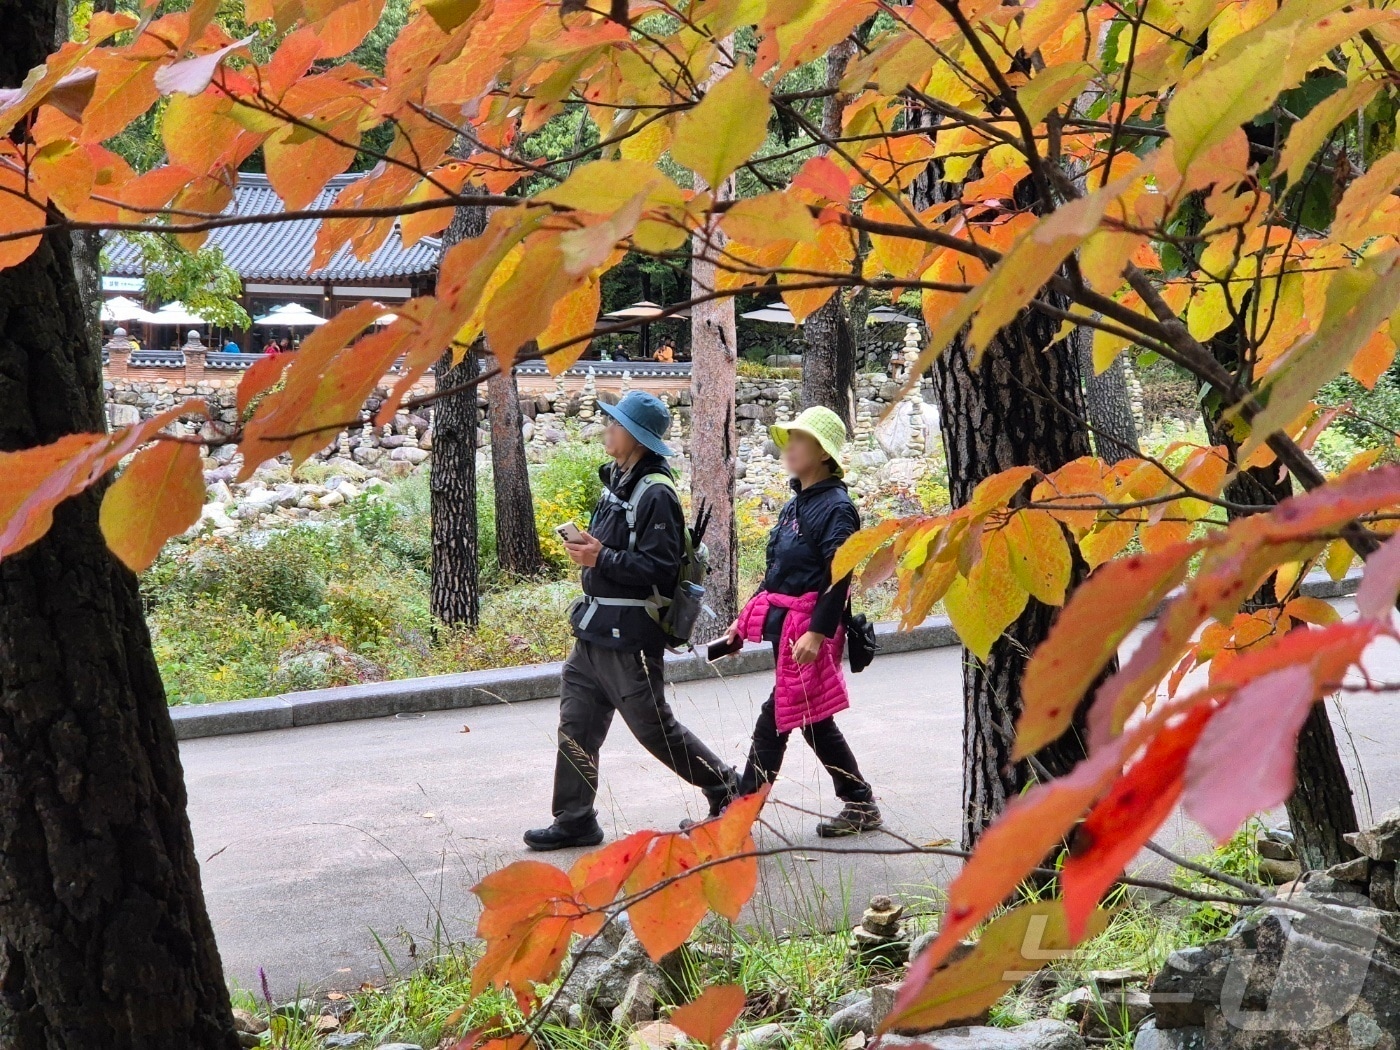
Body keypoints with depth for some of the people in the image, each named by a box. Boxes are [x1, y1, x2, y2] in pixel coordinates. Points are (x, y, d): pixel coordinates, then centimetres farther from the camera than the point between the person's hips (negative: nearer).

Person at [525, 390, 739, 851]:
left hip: (630, 635, -9)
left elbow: (660, 570, -23)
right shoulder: (616, 481, 11)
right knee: (577, 724, 8)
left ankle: (725, 787, 20)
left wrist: (602, 558, -24)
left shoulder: (656, 494, -18)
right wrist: (589, 549, 10)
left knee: (654, 726, 2)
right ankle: (574, 819, 14)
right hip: (595, 629, 9)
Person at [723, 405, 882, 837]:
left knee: (774, 720, -7)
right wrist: (746, 618, 20)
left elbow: (838, 578, -19)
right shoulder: (794, 504, 16)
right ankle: (861, 805, 23)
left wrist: (817, 631, -26)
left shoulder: (836, 507, -12)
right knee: (812, 721, 14)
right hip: (783, 624, 10)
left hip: (809, 627, -10)